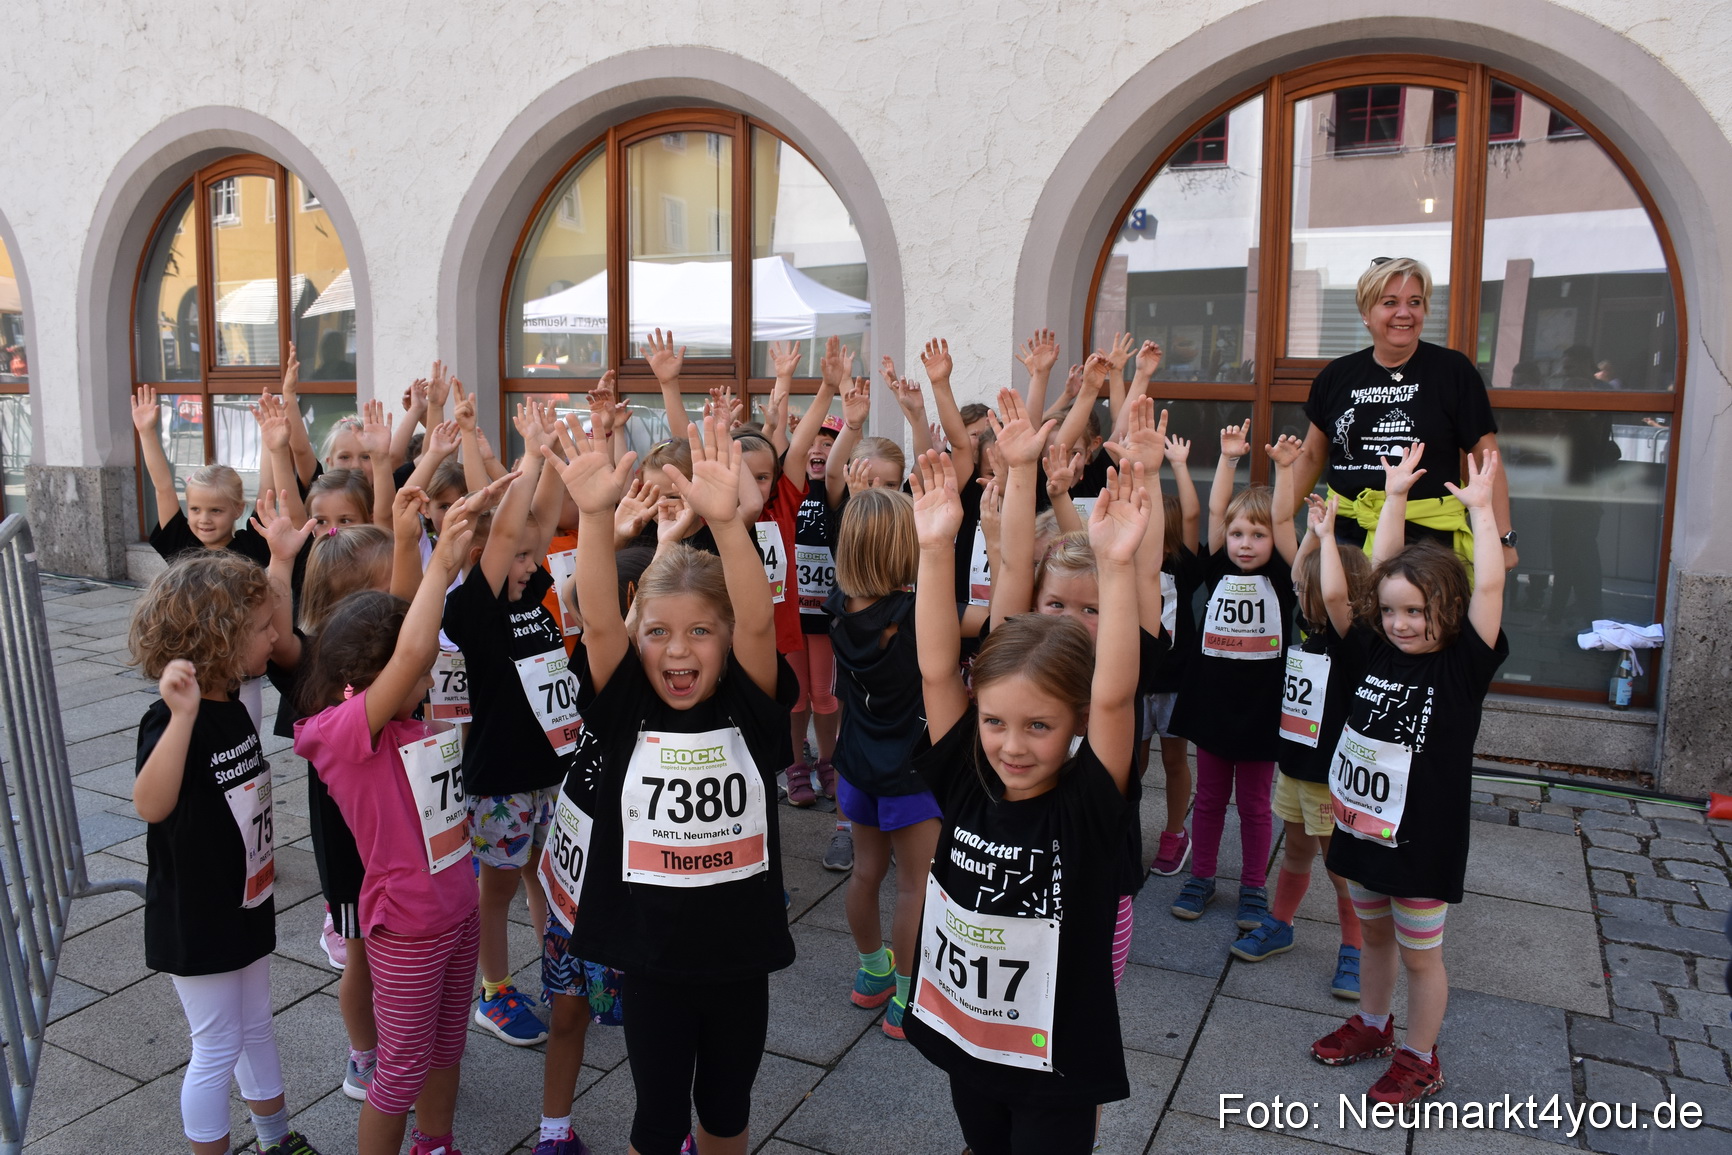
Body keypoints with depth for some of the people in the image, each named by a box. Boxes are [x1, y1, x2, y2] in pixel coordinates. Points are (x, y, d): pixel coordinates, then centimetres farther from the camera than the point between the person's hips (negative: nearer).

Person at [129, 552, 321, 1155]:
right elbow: (150, 804, -46)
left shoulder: (232, 707, 0)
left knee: (255, 1028, 23)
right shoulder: (170, 720, -26)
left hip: (246, 907, 9)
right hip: (196, 923, -9)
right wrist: (182, 715, -55)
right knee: (217, 1050, 7)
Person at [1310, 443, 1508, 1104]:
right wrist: (1395, 497, -1)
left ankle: (1420, 1061, 31)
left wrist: (1480, 508, -23)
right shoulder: (1377, 654, -3)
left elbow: (1488, 586, -26)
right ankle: (1372, 1026, 44)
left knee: (1419, 955, 12)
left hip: (1423, 841, -5)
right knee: (1374, 935, 24)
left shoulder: (1462, 666, -14)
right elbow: (1336, 593, -4)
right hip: (1361, 825, 5)